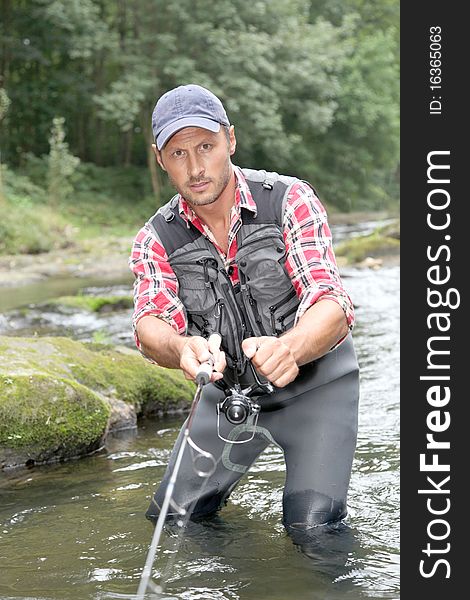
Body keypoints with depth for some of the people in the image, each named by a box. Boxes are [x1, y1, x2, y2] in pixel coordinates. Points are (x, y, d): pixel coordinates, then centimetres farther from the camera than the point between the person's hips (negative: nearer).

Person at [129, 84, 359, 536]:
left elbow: (334, 308, -29)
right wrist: (183, 349, -49)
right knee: (173, 516, 4)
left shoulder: (289, 200, -19)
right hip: (231, 391, 4)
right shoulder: (156, 239, -8)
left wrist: (288, 349, -52)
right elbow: (150, 327, -23)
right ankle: (214, 492, 33)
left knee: (312, 525, -14)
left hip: (313, 382, -3)